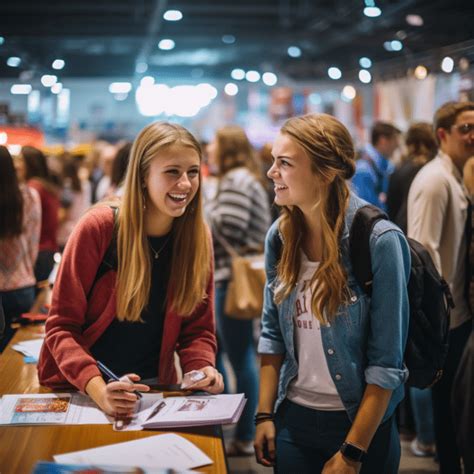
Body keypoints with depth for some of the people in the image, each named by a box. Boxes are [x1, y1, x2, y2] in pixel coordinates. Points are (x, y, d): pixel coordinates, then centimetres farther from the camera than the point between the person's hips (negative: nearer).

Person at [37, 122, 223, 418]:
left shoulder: (198, 236, -2)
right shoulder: (99, 227, -14)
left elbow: (197, 329, 5)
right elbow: (61, 326, -11)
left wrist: (203, 369, -16)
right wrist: (97, 388, -26)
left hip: (152, 386, 3)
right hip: (79, 388, -2)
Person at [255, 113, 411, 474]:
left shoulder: (380, 241, -19)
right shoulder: (279, 236, -3)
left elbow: (386, 362, -17)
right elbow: (273, 333, 6)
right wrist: (265, 414, 1)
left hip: (360, 422, -4)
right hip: (293, 418, 5)